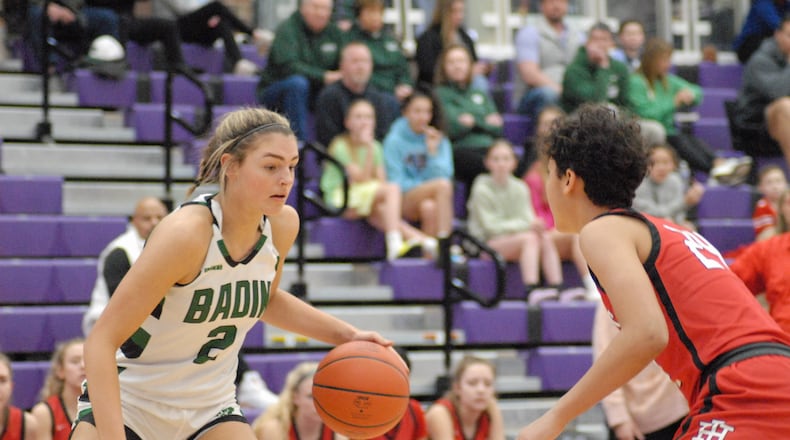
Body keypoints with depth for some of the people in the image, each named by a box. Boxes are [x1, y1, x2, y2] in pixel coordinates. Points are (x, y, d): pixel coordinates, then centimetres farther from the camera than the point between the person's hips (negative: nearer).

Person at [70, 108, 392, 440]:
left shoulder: (283, 225, -8)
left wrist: (346, 335, 6)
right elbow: (102, 340, -27)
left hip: (210, 407, 5)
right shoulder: (186, 233, -28)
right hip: (126, 400, -5)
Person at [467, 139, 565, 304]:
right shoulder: (482, 190, -7)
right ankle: (531, 290, -45)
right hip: (487, 244, -5)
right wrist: (526, 225, -21)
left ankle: (557, 289, -34)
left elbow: (528, 217, 3)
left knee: (546, 239, -23)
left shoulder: (520, 188, 9)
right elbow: (491, 226, -13)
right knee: (529, 238, -30)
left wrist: (536, 225, -23)